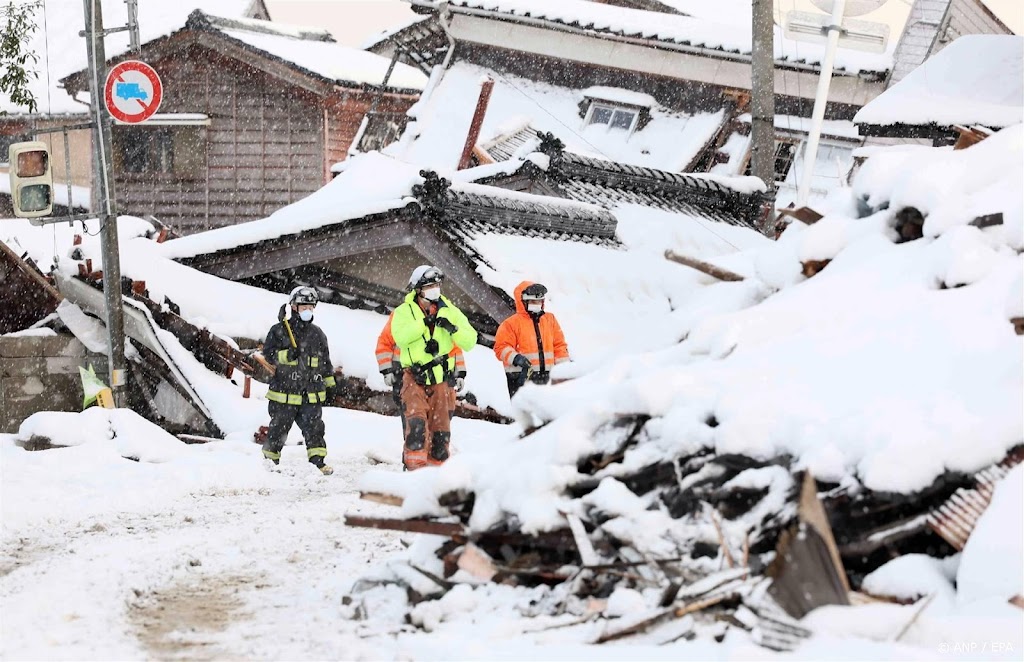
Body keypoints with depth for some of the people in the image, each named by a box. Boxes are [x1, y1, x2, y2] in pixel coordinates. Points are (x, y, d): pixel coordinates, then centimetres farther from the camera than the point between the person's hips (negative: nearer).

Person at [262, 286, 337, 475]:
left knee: (314, 428, -5)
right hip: (284, 393, -3)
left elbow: (325, 362, 19)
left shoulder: (317, 334, 12)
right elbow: (268, 354, -7)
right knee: (278, 429, 5)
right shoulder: (279, 331, -1)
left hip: (311, 394, 3)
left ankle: (318, 461, -3)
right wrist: (287, 355, -24)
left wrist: (330, 385, 18)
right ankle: (270, 460, 18)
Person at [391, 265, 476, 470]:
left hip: (442, 381, 3)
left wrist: (453, 329, -15)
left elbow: (470, 342, 2)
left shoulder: (450, 312, 8)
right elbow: (400, 336, -18)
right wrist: (425, 322, -22)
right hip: (415, 378, -3)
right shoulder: (404, 312, 2)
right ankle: (415, 466, -17)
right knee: (416, 421, -19)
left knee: (441, 428, 6)